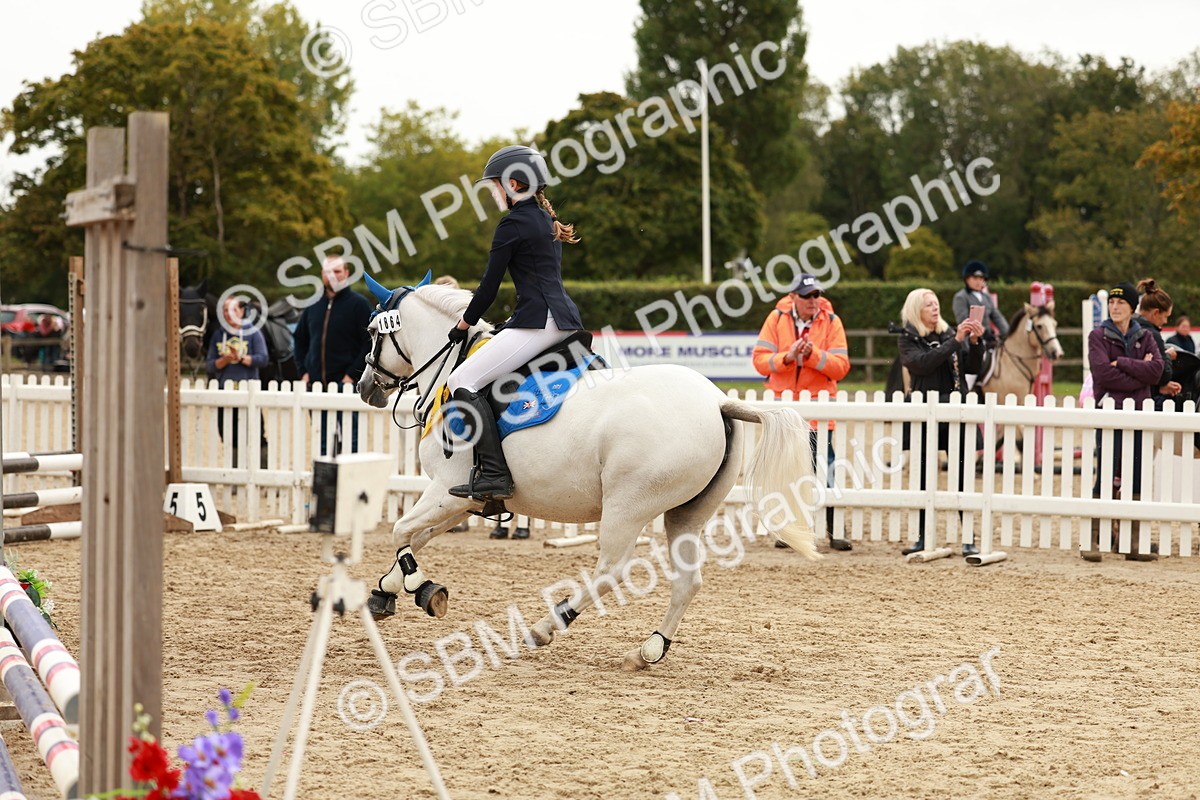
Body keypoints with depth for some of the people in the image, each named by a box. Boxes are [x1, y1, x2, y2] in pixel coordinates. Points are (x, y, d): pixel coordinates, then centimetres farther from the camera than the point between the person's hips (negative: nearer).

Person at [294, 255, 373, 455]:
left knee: (351, 441, -4)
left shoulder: (359, 304, -3)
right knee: (322, 443, 9)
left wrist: (352, 374, -15)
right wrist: (304, 370, 11)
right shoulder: (314, 305, 13)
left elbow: (371, 342, -9)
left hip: (346, 384, -6)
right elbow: (300, 339, 25)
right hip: (316, 385, 6)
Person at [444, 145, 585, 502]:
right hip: (565, 316, 10)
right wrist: (514, 321, 28)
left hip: (538, 321, -10)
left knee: (463, 380, -12)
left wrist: (463, 326, 6)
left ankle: (494, 474, -23)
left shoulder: (513, 223, -7)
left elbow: (489, 285, -6)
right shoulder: (546, 219, 20)